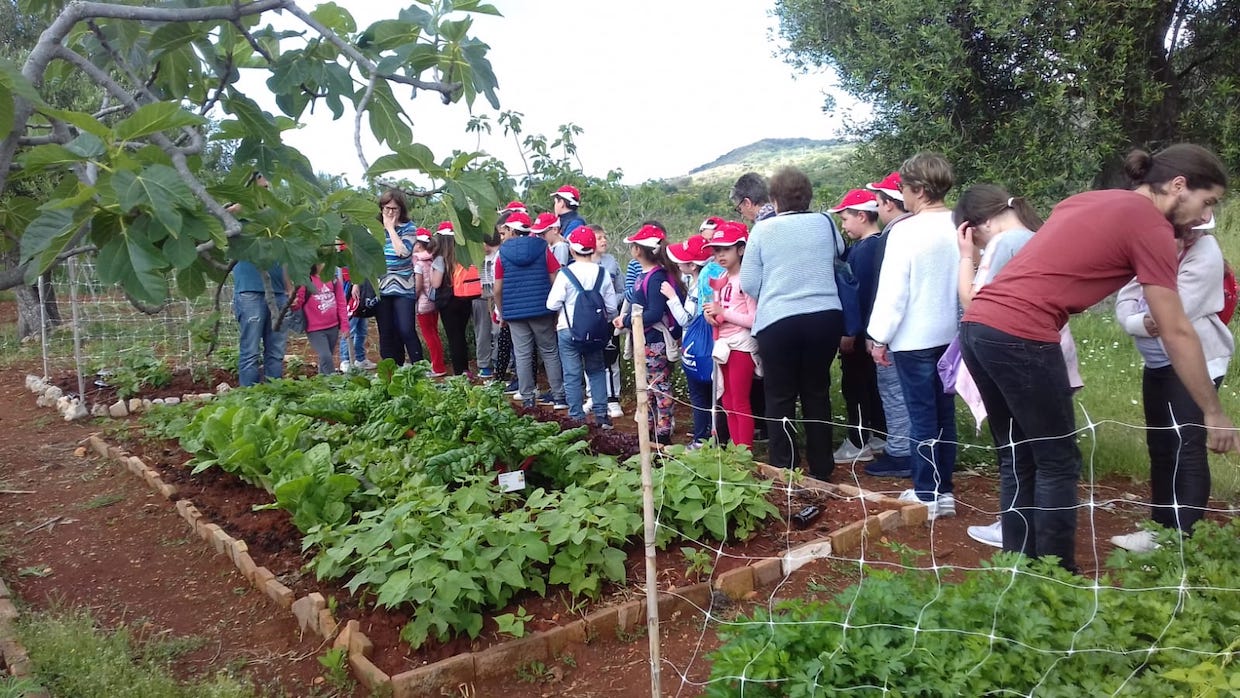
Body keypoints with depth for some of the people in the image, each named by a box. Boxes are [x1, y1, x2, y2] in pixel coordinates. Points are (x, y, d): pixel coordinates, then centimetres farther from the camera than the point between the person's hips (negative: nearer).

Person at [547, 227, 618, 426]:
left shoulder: (565, 274, -13)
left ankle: (577, 417, 8)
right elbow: (611, 307, 0)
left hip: (568, 331, -3)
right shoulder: (603, 274, -3)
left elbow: (552, 304, -12)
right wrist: (604, 321, 19)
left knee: (572, 375, 5)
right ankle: (601, 414, 14)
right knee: (596, 371, 17)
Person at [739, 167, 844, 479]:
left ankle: (783, 471, 11)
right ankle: (821, 470, 21)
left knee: (780, 397, 7)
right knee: (817, 392, 14)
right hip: (825, 316, 3)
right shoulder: (825, 223, 3)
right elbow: (839, 252, 24)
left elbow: (748, 284, -1)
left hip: (777, 321, -3)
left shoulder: (763, 229, -4)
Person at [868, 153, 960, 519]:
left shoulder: (906, 230, -16)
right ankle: (943, 490, 22)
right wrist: (960, 322, 19)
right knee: (944, 413, 13)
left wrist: (879, 337, -8)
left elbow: (893, 289, -16)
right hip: (950, 334, 6)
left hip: (914, 338, -6)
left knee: (922, 416, 2)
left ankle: (927, 494, 10)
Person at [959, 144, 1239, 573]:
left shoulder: (1088, 200, 23)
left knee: (1020, 461, 17)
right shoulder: (1150, 225, -1)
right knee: (1058, 465, 6)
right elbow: (1177, 334, 0)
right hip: (1020, 336, -8)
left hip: (977, 323, 8)